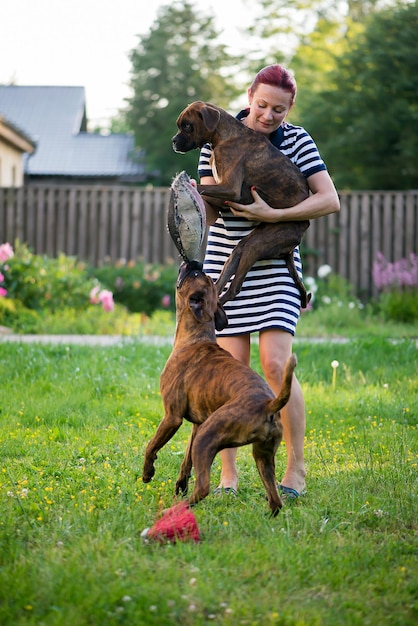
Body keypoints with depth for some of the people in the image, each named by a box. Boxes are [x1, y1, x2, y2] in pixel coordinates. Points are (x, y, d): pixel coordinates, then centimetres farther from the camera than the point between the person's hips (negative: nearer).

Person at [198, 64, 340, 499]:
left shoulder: (296, 140, -3)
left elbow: (330, 201, -11)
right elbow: (209, 214, 0)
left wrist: (273, 215, -21)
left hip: (275, 267, -1)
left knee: (276, 364, -12)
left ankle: (296, 468, 1)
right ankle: (228, 473, 9)